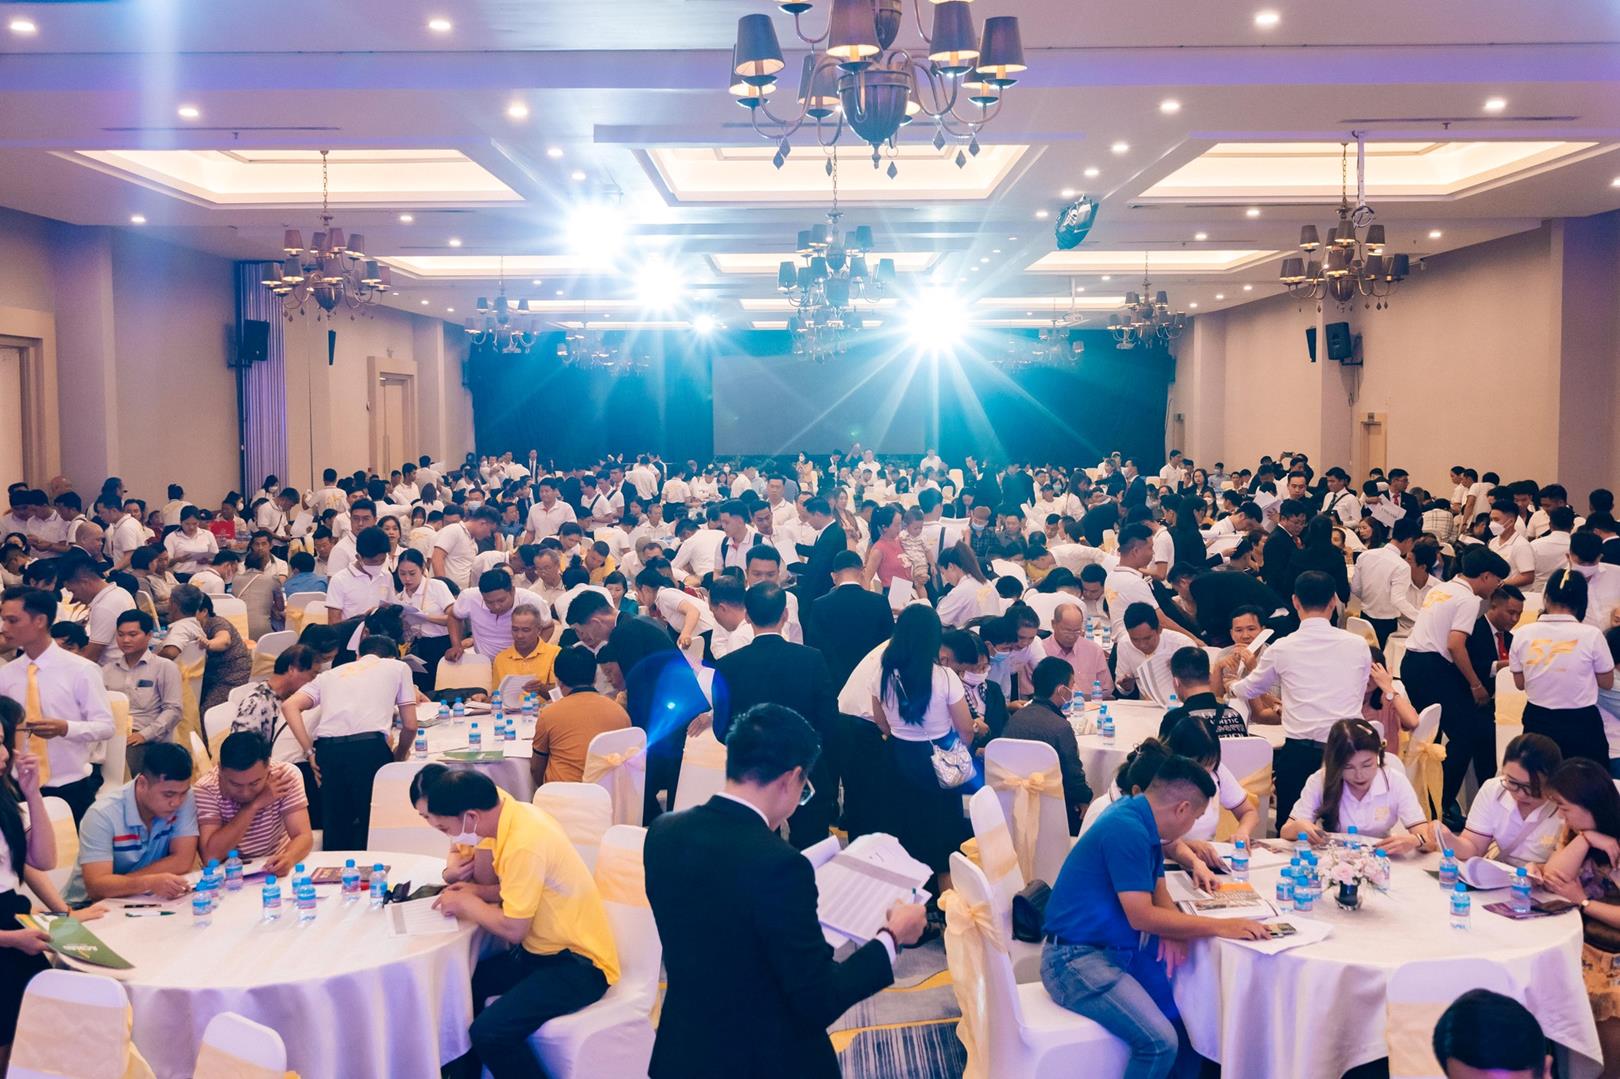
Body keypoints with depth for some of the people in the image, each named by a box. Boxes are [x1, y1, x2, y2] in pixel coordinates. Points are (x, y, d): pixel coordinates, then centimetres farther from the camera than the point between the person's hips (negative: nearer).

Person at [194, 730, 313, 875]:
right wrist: (254, 805, -24)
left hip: (276, 871, 1)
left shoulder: (287, 775, -13)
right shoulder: (206, 789, -15)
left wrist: (288, 858, -37)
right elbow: (209, 856, -23)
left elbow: (303, 836, -16)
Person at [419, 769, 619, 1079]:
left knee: (489, 1032, -23)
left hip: (579, 962, -9)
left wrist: (465, 903, -5)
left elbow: (513, 928, -20)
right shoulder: (515, 814, 1)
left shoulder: (525, 842, -27)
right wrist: (479, 892, 3)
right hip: (545, 949, 9)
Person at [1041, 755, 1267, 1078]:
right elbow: (1141, 916, -23)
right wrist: (1221, 926, -18)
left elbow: (1158, 888, 16)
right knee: (1161, 1042, -24)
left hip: (1117, 946, 10)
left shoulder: (1143, 820, 6)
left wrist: (1172, 929, -5)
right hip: (1077, 958, -10)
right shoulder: (1127, 829, -22)